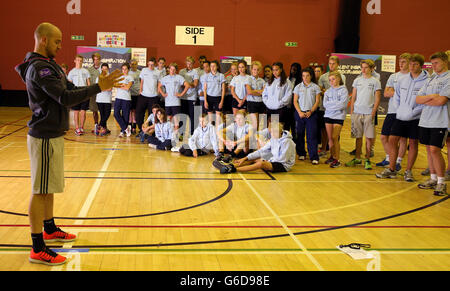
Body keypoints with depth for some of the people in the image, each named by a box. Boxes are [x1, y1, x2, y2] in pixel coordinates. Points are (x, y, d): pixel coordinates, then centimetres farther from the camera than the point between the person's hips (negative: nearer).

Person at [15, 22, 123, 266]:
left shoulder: (48, 65, 14)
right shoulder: (39, 68, -19)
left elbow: (69, 90, 14)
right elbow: (66, 98, -27)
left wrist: (101, 85, 4)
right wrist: (98, 87, -25)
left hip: (52, 135, 10)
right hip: (45, 137, -10)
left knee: (48, 188, 21)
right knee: (40, 191, -5)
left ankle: (50, 229, 36)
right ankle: (38, 250, 1)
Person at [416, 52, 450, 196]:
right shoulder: (431, 80, 17)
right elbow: (418, 99, 10)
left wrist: (425, 101, -2)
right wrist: (430, 96, -8)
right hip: (425, 120, 7)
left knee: (435, 149, -12)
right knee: (429, 149, 10)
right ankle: (433, 179, 19)